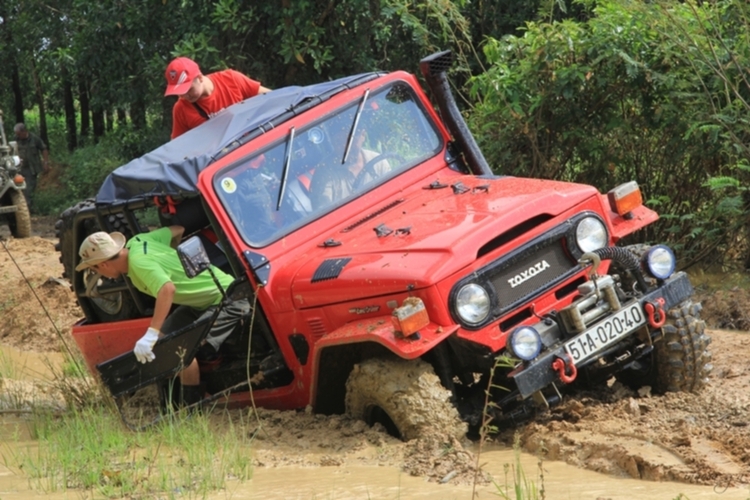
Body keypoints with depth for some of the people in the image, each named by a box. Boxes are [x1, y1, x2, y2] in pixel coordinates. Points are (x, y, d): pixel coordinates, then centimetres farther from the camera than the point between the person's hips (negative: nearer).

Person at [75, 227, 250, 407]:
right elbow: (178, 230, 12)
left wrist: (151, 334, -48)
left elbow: (167, 289, -44)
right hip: (201, 300, 10)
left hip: (227, 300, -10)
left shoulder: (139, 262, -27)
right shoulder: (137, 242, -2)